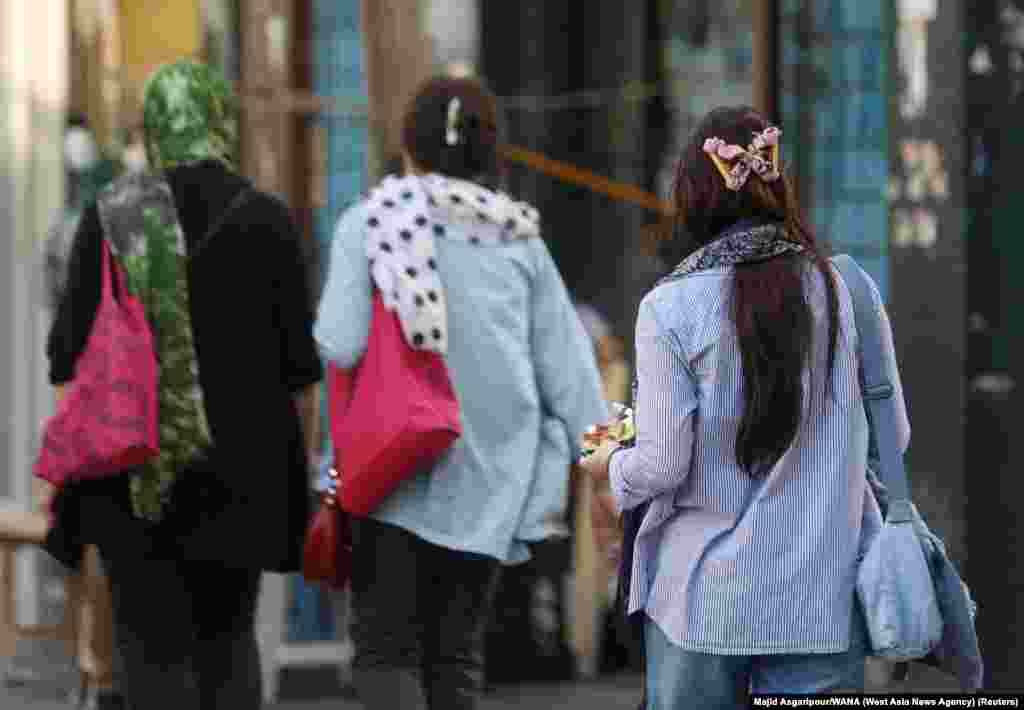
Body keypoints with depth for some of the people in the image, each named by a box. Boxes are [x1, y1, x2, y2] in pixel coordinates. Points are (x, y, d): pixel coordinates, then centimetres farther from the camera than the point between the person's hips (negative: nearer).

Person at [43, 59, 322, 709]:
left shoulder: (110, 217, -4)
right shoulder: (268, 220, -2)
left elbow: (73, 354, -4)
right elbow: (300, 362, -2)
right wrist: (300, 475, 8)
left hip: (134, 473, -1)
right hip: (239, 473, 1)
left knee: (156, 651, 3)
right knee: (228, 639, 18)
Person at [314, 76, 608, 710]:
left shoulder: (371, 222, -4)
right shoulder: (520, 239, 6)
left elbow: (339, 345, -12)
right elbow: (565, 363, 5)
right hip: (491, 469, 3)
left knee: (387, 647, 1)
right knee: (457, 651, 11)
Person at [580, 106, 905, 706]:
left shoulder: (670, 307, -9)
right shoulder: (846, 290, -2)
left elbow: (663, 465, -8)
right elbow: (894, 437, 4)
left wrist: (610, 466, 14)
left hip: (704, 602, -1)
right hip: (823, 603, 2)